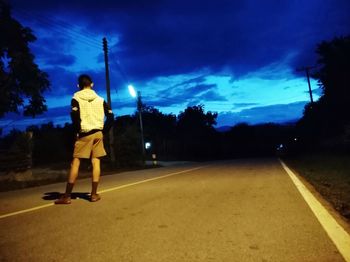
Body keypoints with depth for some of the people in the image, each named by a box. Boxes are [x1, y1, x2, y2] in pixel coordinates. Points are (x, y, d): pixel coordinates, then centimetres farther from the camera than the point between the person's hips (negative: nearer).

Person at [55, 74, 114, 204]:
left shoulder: (76, 98, 1)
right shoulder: (100, 99, 11)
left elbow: (74, 115, -16)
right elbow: (111, 116, 4)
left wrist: (77, 131, -4)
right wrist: (104, 130, 10)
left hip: (84, 134, -3)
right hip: (98, 133, 3)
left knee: (75, 163, 0)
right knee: (96, 162, 4)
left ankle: (67, 196, 2)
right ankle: (94, 194, 6)